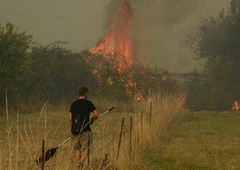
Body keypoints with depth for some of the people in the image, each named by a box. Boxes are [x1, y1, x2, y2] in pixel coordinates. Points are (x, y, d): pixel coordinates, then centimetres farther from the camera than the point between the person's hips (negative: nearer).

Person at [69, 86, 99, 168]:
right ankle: (80, 163, -24)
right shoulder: (88, 103, -5)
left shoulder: (73, 104, 8)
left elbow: (70, 118, 8)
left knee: (77, 150, 12)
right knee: (86, 149, -2)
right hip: (85, 130, -4)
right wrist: (92, 119, 10)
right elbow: (96, 114, -9)